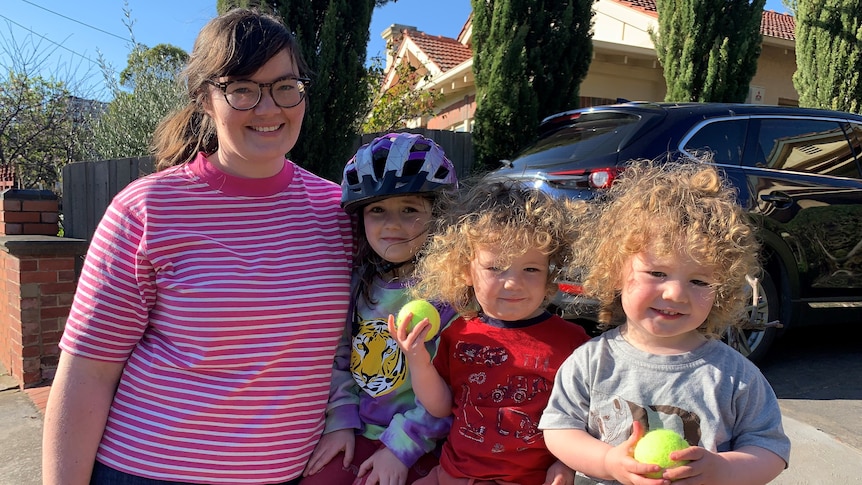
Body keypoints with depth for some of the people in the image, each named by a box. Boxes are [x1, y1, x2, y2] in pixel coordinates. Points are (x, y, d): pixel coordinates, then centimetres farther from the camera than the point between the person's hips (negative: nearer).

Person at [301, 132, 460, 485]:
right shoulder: (359, 283, 2)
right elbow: (338, 359, 8)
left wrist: (401, 445, -16)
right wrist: (340, 421, -1)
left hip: (419, 449, -5)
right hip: (354, 435, 5)